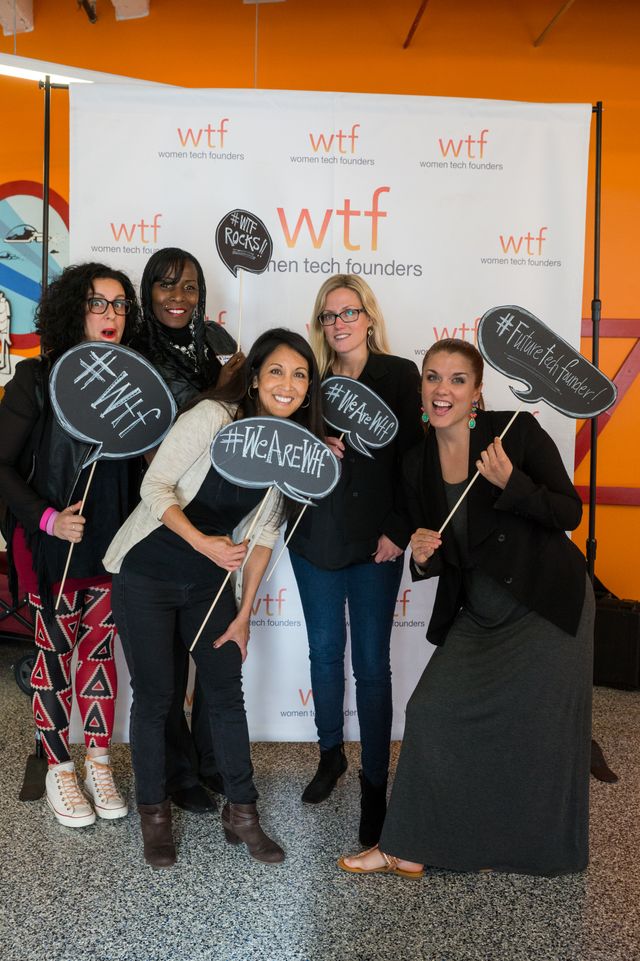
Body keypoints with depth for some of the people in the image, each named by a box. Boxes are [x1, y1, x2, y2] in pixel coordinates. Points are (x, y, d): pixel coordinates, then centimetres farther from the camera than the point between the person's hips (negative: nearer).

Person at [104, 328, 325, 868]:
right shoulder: (212, 416, -18)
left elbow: (264, 531, 4)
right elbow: (154, 486, -19)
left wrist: (244, 612, 3)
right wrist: (202, 541, -32)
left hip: (210, 581, 5)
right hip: (146, 575, -5)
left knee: (227, 692, 8)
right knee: (155, 696, 3)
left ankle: (242, 813, 24)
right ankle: (154, 812, 24)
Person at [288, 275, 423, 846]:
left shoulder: (400, 376, -2)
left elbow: (413, 456, -5)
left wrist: (399, 530, -11)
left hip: (374, 541, -3)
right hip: (315, 537, 4)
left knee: (372, 663, 1)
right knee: (324, 650, 15)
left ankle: (375, 784, 14)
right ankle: (331, 753, 34)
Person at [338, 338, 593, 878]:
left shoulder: (516, 431, -12)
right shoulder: (418, 465, 2)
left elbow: (569, 514, -12)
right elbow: (440, 561, 10)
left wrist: (510, 484, -26)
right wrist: (422, 556, -13)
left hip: (545, 608, -4)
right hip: (477, 615, 4)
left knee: (537, 731, 4)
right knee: (432, 710, -3)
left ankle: (525, 851, 30)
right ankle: (408, 850, 13)